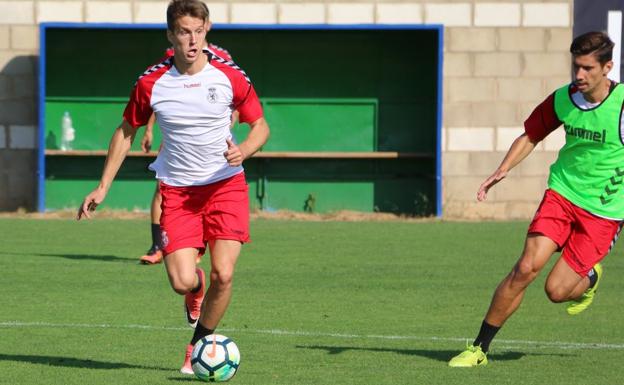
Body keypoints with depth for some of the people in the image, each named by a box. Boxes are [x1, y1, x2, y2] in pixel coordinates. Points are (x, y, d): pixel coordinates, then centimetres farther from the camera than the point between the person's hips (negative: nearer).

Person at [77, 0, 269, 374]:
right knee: (182, 282, -12)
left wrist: (243, 150, -19)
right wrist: (102, 188, 6)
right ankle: (197, 286, 28)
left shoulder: (230, 76, -8)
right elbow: (127, 131, 8)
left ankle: (200, 344, 11)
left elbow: (260, 125, 3)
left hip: (225, 185, 0)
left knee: (223, 274, -14)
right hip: (177, 189, 0)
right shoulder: (151, 83, -6)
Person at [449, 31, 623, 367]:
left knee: (556, 291, -8)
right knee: (527, 267, -16)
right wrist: (502, 170, -2)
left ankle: (589, 278, 31)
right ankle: (479, 348, -6)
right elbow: (530, 136, 13)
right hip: (562, 192, 3)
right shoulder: (562, 100, -2)